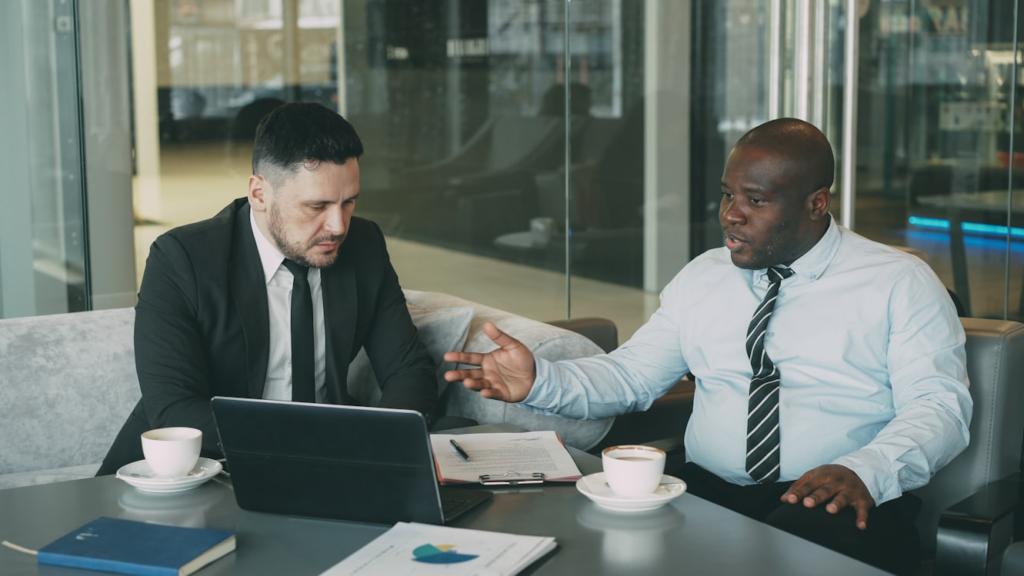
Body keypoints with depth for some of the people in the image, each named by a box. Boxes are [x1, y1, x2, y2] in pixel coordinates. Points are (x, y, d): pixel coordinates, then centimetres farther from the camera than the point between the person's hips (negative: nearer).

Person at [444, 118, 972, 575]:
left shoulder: (900, 284, 4)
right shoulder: (703, 276, 17)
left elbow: (938, 407, -5)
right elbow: (630, 375, 17)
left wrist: (863, 473, -25)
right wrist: (538, 382, -3)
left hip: (827, 506, -4)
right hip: (704, 491, 4)